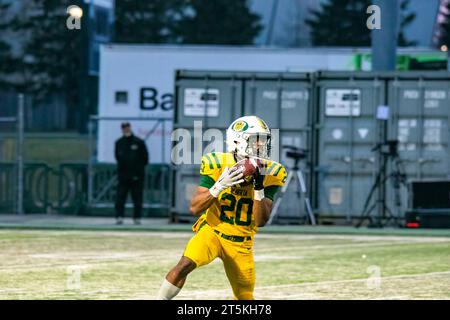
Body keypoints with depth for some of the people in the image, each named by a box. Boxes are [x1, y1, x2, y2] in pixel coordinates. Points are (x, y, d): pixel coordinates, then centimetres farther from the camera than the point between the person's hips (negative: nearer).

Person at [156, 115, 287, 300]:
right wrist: (220, 185, -30)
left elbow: (261, 221, -12)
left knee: (245, 298, 8)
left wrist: (259, 188, -26)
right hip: (212, 231, -3)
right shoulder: (218, 165, -14)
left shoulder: (269, 174, -9)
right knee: (184, 265, -30)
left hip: (241, 243, 3)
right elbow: (195, 208, -15)